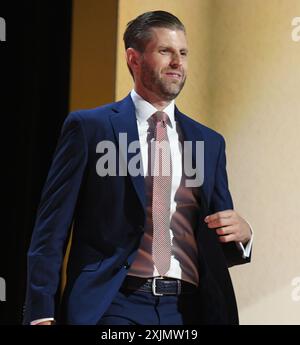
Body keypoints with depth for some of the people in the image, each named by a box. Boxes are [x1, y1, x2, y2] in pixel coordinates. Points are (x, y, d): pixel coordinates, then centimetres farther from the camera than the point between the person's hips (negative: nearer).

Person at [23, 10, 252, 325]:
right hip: (111, 307, -4)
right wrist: (42, 315, -9)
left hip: (187, 309, 4)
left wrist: (241, 234, -4)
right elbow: (51, 231, -1)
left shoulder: (209, 143, 15)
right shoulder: (89, 127, 3)